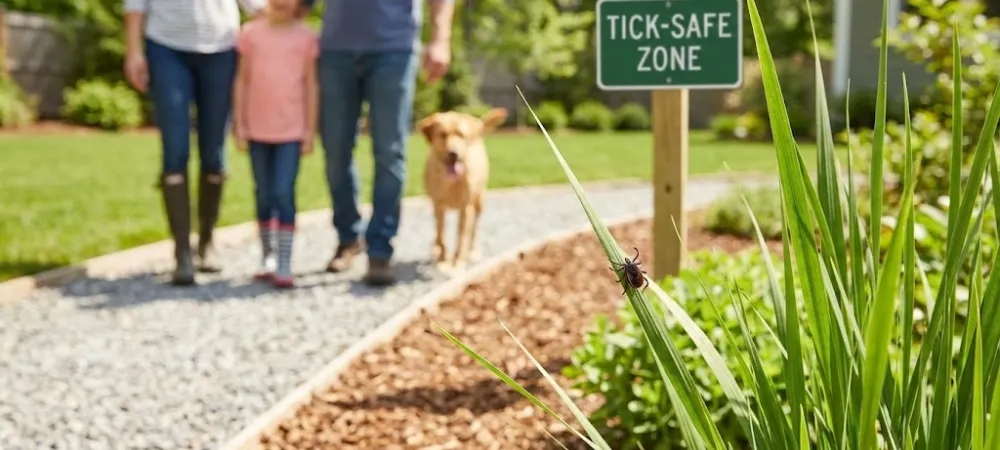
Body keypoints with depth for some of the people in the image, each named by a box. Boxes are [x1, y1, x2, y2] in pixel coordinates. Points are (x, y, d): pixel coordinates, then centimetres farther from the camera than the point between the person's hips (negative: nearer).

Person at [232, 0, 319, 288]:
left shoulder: (306, 37, 0)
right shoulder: (251, 32, 2)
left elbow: (310, 86, 3)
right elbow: (242, 81, 5)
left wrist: (310, 129, 0)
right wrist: (239, 124, 1)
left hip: (291, 130, -2)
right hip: (258, 129, 2)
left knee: (284, 195, -9)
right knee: (264, 196, 11)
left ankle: (285, 265, -7)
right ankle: (267, 257, 23)